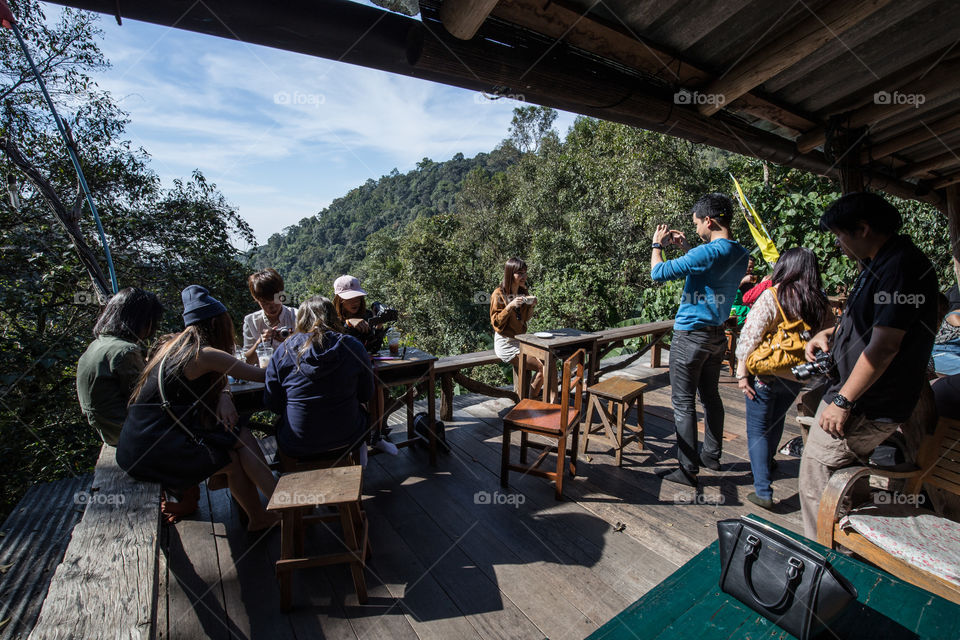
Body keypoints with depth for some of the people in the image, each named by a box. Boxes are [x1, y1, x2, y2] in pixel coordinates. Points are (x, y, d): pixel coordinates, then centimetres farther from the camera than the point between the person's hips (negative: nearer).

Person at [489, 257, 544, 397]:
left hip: (521, 340, 7)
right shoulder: (499, 294, -12)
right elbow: (496, 322, -13)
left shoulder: (523, 292, 8)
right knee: (541, 367, -15)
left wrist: (531, 306, -3)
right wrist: (510, 306, -24)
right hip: (506, 343, -7)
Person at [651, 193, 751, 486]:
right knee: (711, 397, 20)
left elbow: (659, 273, -18)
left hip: (690, 336, -9)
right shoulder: (741, 254, 5)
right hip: (717, 335, 9)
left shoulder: (709, 252, -22)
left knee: (683, 403, 0)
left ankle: (688, 470, 8)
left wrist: (657, 244, -1)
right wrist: (685, 247, 18)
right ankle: (712, 455, 35)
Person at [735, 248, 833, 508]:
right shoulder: (821, 304, 0)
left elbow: (749, 336, -19)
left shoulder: (771, 296, -16)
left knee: (757, 429, 5)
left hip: (765, 374, -5)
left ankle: (763, 491, 5)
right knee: (776, 420, 27)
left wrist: (742, 372, -13)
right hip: (796, 377, 6)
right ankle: (767, 461, 50)